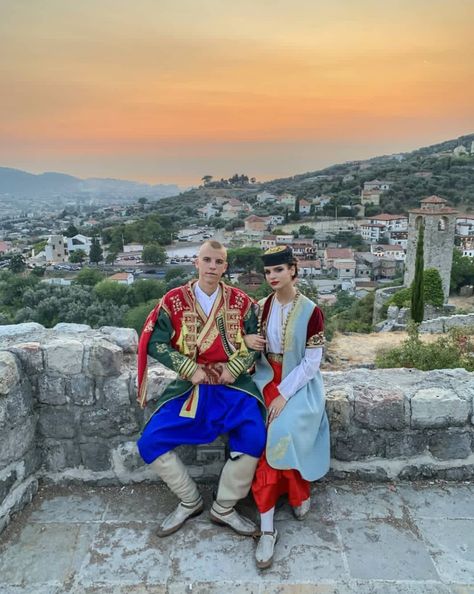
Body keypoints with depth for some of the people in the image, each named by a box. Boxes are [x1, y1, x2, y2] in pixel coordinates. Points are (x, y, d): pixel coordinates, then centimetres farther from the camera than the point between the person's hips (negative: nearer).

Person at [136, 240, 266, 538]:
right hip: (189, 386, 1)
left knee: (254, 438, -24)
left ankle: (224, 508, 2)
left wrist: (233, 368, -12)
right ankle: (190, 501, 14)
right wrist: (191, 369, -12)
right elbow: (155, 343, -3)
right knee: (150, 444, -11)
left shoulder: (241, 301, 0)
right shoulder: (174, 300, -2)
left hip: (233, 385, 0)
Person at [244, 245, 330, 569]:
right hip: (267, 379, 4)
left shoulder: (311, 311, -12)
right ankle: (267, 528, -7)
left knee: (283, 433, -25)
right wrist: (249, 340, -9)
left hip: (300, 383, -3)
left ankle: (300, 493, 8)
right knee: (265, 439, -15)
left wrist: (285, 394, -19)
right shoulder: (266, 305, 3)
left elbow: (311, 362, -12)